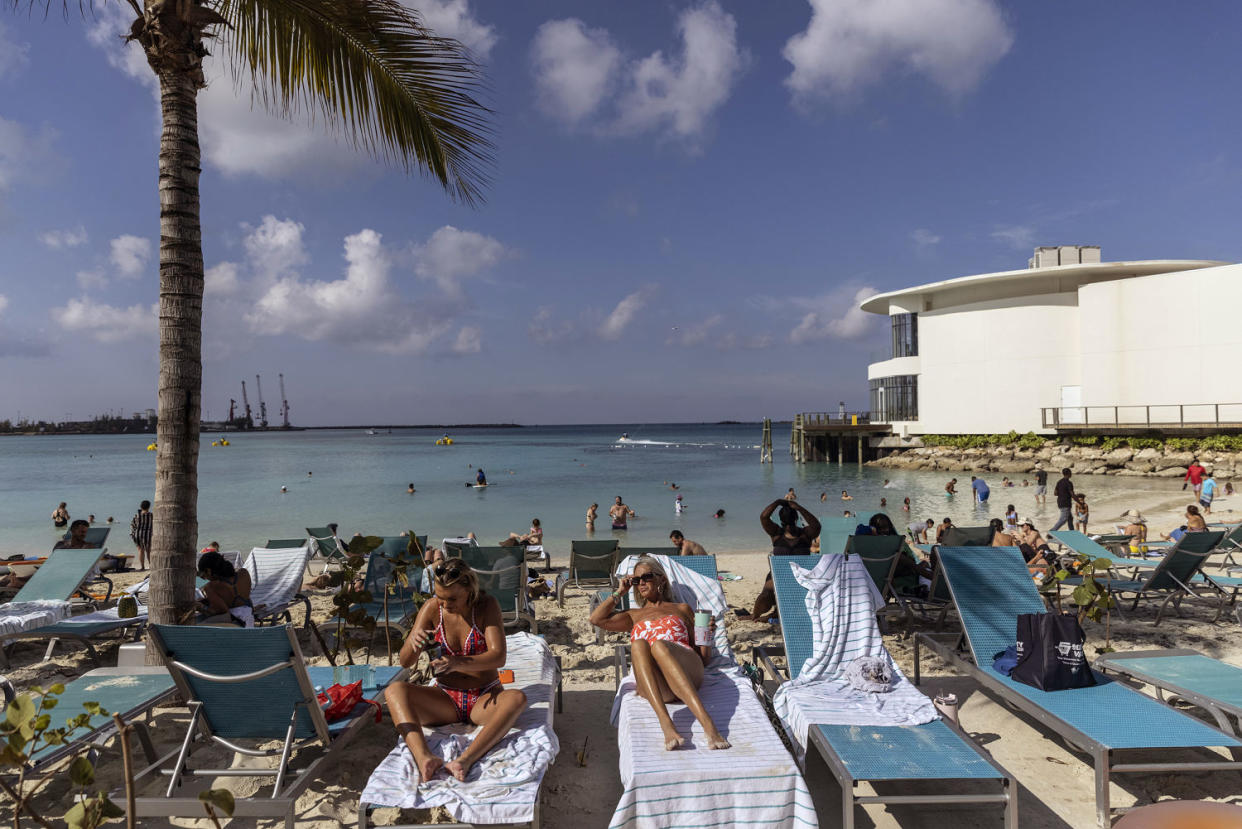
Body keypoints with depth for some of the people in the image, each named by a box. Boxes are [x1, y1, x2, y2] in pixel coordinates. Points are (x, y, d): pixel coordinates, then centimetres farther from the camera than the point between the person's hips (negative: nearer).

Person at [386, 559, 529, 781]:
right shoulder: (431, 608, -4)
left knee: (517, 698, -34)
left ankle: (466, 759, -48)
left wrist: (459, 663, -38)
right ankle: (423, 757, -45)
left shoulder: (487, 605, -10)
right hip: (445, 699, 2)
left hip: (485, 699, -2)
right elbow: (405, 662, -2)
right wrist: (413, 641, -26)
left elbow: (499, 657, -21)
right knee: (394, 691, -24)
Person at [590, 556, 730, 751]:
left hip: (687, 673, -1)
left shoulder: (682, 609, 30)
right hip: (653, 686, 1)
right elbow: (596, 619, 16)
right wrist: (620, 592, 26)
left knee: (659, 645, -36)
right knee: (638, 645, -33)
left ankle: (707, 723, -54)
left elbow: (704, 659, 25)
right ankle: (666, 724, -51)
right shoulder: (635, 615, 35)